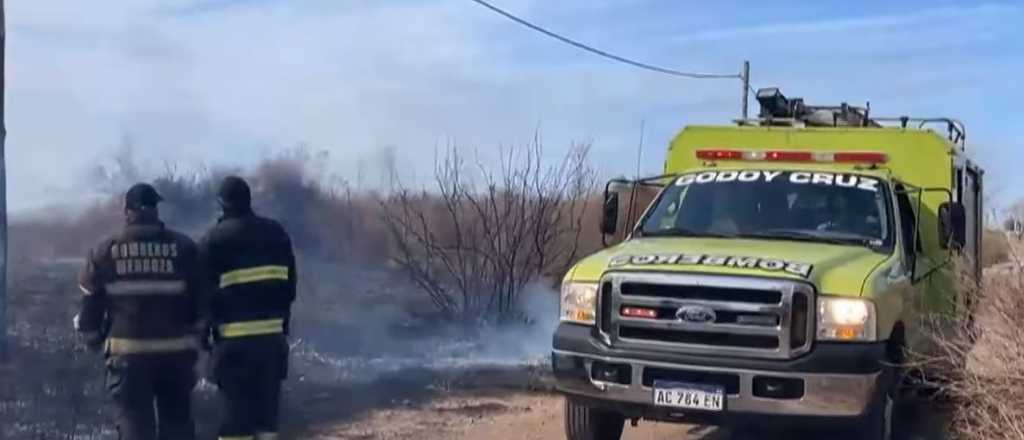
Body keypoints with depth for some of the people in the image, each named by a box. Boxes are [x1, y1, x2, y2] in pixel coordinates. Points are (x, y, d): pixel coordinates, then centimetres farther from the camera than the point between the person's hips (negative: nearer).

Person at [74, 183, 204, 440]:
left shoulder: (105, 252, -1)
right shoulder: (184, 248, -1)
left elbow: (90, 305, 2)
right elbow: (201, 300, 0)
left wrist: (95, 341, 19)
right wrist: (194, 335, 16)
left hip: (128, 353, -1)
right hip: (176, 351, 1)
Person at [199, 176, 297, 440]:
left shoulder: (215, 239, -5)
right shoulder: (277, 233, 8)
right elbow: (290, 286, 10)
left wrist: (204, 329, 8)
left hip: (234, 337, -4)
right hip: (272, 334, 4)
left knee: (236, 408, 1)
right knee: (267, 405, 11)